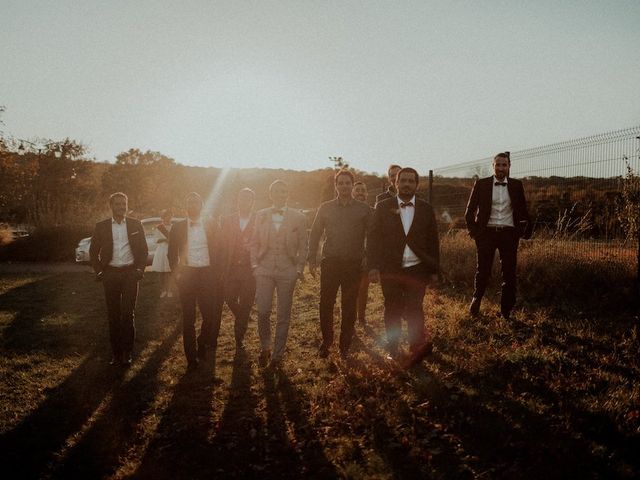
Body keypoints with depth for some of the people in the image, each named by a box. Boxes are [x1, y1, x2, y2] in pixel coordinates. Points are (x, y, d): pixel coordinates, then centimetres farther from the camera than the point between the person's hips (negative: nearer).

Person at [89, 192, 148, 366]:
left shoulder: (136, 225, 5)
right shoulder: (101, 227, 5)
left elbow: (143, 249, 9)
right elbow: (93, 251, 10)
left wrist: (140, 269, -2)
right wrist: (99, 271, 1)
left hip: (130, 273, -1)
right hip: (110, 273, 1)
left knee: (128, 314, -2)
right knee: (113, 314, 4)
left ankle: (127, 353, 6)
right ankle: (116, 353, 12)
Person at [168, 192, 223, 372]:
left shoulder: (211, 224, 5)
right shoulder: (178, 227, 5)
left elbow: (219, 249, 6)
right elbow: (172, 252, 10)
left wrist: (217, 272, -1)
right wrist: (176, 272, -1)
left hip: (207, 274, 0)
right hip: (186, 274, 0)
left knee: (211, 315, -1)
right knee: (188, 319, 3)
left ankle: (203, 344, 27)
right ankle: (192, 358, 12)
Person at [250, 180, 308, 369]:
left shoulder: (298, 218, 3)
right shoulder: (261, 215, 8)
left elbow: (303, 246, 5)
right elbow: (254, 243, 11)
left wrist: (299, 269, -2)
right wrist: (254, 265, 1)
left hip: (287, 270, -1)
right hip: (264, 269, 1)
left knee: (283, 315, 5)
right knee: (263, 311, -6)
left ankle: (277, 355, 18)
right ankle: (264, 347, 20)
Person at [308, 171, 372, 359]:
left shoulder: (364, 209, 3)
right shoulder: (325, 208, 6)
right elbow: (315, 234, 9)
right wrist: (312, 259, 2)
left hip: (353, 264, 0)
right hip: (330, 262, 1)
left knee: (349, 306, 6)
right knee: (325, 304, 1)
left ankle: (345, 344, 19)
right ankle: (326, 342, 18)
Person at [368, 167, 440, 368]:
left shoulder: (426, 209, 6)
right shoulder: (384, 207, 3)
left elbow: (433, 241, 9)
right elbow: (374, 238, 1)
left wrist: (434, 270, 6)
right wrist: (373, 266, -6)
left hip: (417, 269, 0)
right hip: (390, 269, 1)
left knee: (414, 308, -11)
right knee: (392, 310, 9)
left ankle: (417, 348, -8)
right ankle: (393, 350, 21)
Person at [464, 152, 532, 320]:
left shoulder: (516, 185, 6)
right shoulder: (481, 184, 2)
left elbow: (523, 211, 13)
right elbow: (470, 211, 6)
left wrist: (525, 231, 5)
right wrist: (473, 230, 0)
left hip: (509, 234, 1)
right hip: (486, 233, -1)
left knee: (509, 272, 3)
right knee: (483, 271, 4)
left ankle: (506, 311, 14)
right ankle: (476, 301, 27)